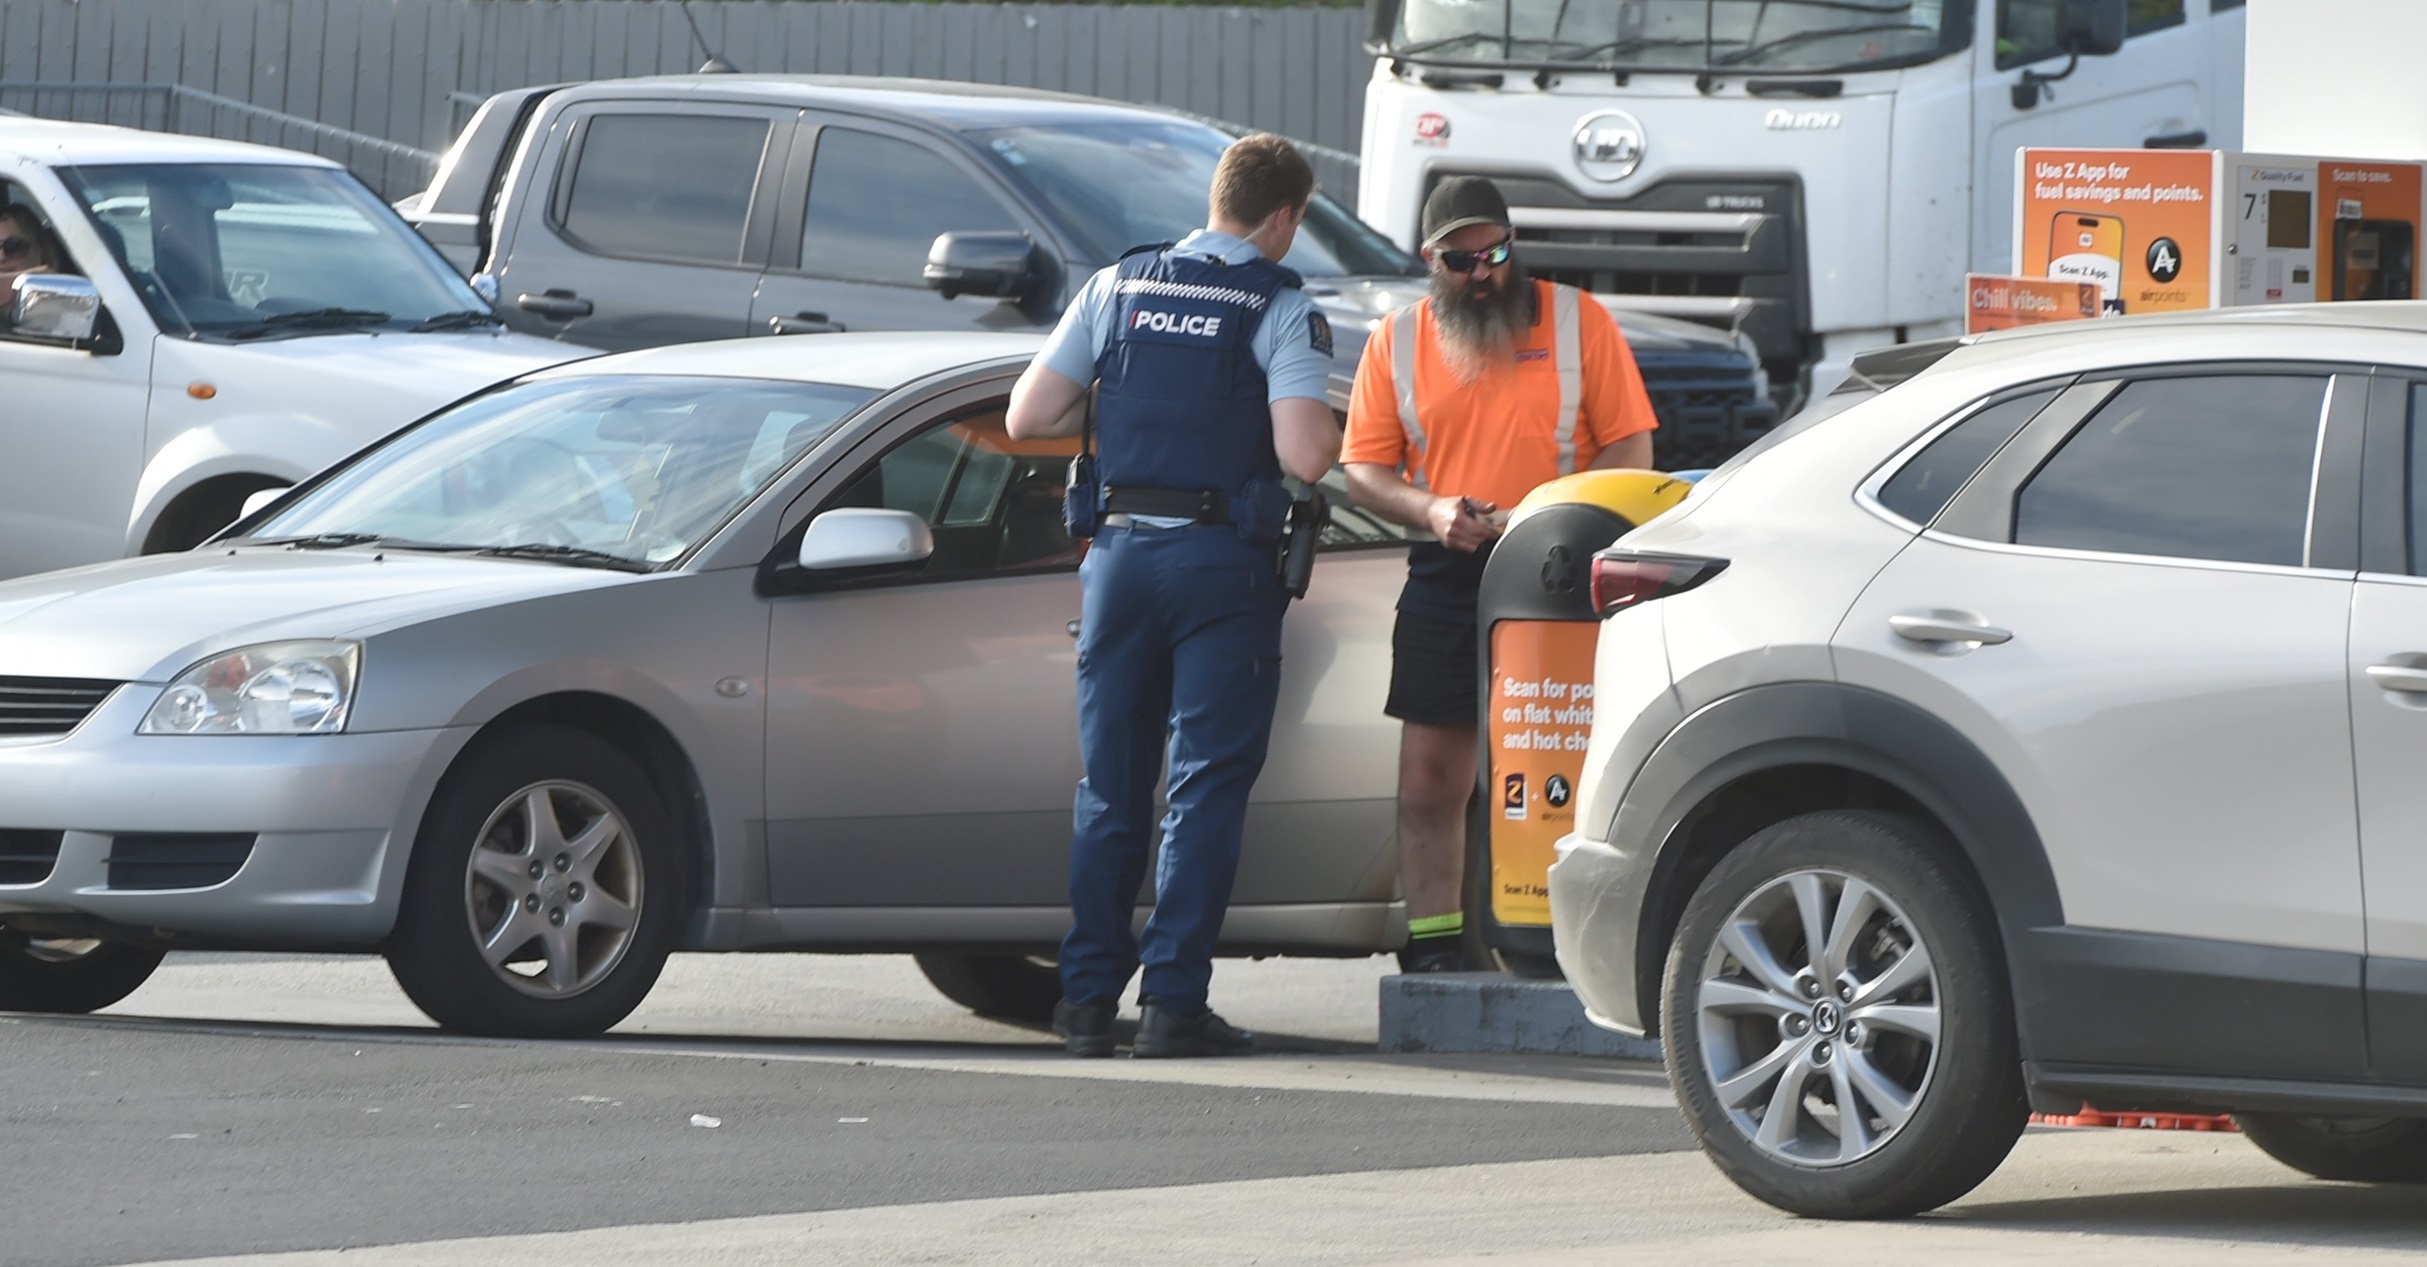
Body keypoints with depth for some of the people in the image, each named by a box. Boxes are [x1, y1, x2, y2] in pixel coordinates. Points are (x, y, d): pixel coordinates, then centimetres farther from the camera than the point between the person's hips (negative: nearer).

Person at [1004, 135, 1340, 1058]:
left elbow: (1029, 418, 6)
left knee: (1109, 786, 13)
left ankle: (1088, 997, 13)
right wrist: (1332, 436, 6)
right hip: (1222, 564, -4)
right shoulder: (1280, 309, -6)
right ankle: (1172, 999, -5)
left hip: (1121, 551, 4)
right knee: (1207, 789, 0)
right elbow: (1303, 456, -16)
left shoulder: (1116, 287, 8)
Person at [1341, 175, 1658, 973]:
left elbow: (1630, 451, 1)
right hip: (1444, 579, 2)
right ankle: (1433, 944, 5)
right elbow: (1363, 470, 9)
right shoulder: (1398, 342, 9)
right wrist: (1430, 509, -11)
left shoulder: (1577, 322, 3)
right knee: (1429, 786, 1)